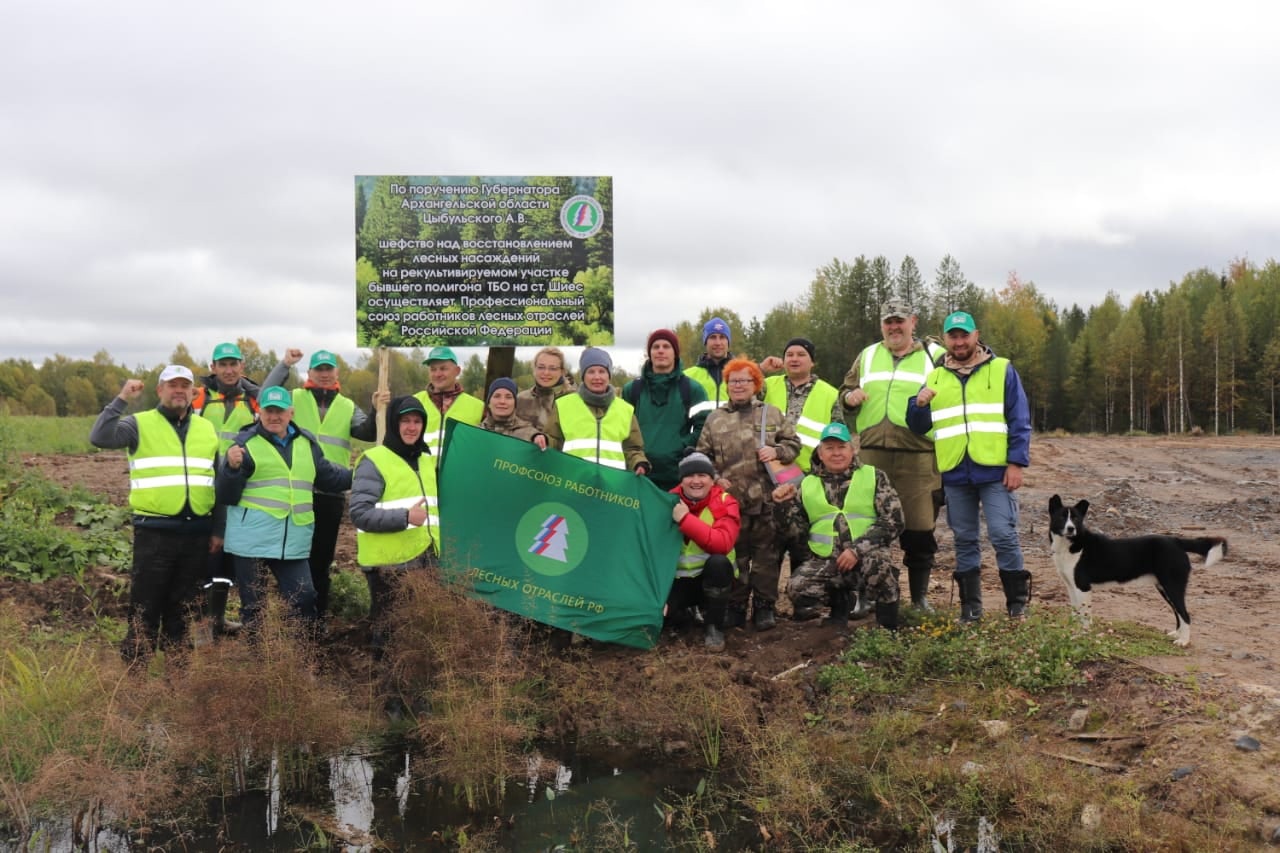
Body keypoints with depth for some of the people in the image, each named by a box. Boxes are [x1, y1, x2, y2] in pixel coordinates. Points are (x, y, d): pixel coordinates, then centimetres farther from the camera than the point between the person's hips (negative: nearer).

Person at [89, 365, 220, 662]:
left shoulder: (207, 429, 12)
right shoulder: (140, 424, 0)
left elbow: (219, 482, 16)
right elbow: (100, 437, -19)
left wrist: (218, 529, 13)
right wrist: (122, 400, -20)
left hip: (197, 532, 4)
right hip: (154, 531, -4)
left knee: (183, 607, 13)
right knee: (145, 605, 0)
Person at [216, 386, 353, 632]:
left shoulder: (307, 443, 12)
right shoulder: (246, 443, -4)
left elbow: (328, 477, 25)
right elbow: (226, 496, -7)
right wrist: (232, 467, -25)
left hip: (293, 541, 4)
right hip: (252, 538, -4)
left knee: (305, 601, 7)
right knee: (252, 605, 5)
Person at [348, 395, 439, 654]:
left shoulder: (428, 461, 16)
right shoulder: (374, 462, -8)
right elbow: (359, 513, -18)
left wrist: (439, 543, 17)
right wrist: (405, 518, -25)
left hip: (428, 558, 7)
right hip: (389, 563, -7)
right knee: (389, 628, 1)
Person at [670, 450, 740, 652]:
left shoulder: (724, 503, -13)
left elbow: (723, 543, -31)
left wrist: (685, 519, -33)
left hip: (712, 578, -2)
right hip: (678, 579, 2)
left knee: (718, 562, -35)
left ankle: (714, 627, -15)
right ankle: (687, 608, 12)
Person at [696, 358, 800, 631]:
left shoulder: (772, 413, 10)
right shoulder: (715, 419, 10)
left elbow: (793, 443, 11)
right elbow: (703, 456, 11)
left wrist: (776, 451, -7)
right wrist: (714, 478, -3)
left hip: (767, 498, 0)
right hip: (731, 499, 0)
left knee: (767, 553, 3)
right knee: (735, 553, 5)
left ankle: (764, 606, 12)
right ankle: (735, 606, 14)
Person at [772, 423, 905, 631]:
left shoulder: (873, 477, 4)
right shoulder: (808, 484, 11)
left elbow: (893, 521, -5)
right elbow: (797, 527, 11)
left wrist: (857, 549, -16)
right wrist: (783, 505, -10)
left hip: (866, 557, -2)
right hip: (825, 561, 2)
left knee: (878, 561, -37)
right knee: (797, 588, -25)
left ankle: (888, 628, -13)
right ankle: (840, 601, 8)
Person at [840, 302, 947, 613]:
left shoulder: (934, 356, 7)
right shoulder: (867, 357, 18)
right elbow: (845, 392, 25)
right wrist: (849, 398, 3)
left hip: (918, 459, -3)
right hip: (871, 456, 3)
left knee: (919, 529, 0)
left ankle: (920, 596, 14)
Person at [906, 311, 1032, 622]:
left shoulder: (1002, 370, 4)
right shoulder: (935, 377, 13)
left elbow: (1020, 421, 0)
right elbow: (919, 427, 13)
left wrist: (1017, 463, -9)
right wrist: (919, 404, -8)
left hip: (994, 471, -3)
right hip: (955, 474, 3)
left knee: (1003, 535, -8)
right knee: (964, 540, 9)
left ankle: (1018, 605, 5)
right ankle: (970, 608, 17)